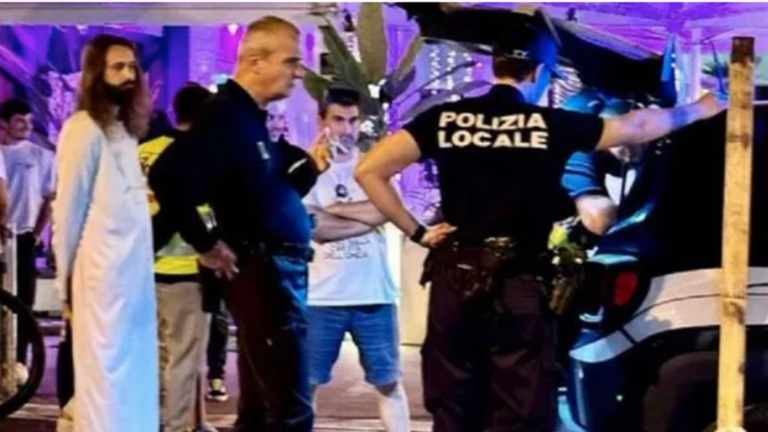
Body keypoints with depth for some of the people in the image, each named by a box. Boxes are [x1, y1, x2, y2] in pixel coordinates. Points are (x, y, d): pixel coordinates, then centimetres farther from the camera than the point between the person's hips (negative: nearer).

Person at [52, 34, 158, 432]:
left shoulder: (124, 131, 17)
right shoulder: (84, 130, -8)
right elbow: (68, 209, -7)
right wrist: (67, 279, -4)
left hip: (134, 272, 8)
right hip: (105, 274, -8)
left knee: (134, 375, 11)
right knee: (105, 373, -4)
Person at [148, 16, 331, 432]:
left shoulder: (255, 118, 16)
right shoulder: (226, 116, -14)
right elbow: (167, 177, -29)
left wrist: (311, 165, 5)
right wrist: (206, 245, -19)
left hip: (279, 271, 10)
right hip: (262, 274, -10)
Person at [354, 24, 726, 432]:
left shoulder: (446, 119, 2)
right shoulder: (551, 124, -3)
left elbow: (368, 170, -2)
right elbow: (637, 127, 11)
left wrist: (416, 231, 5)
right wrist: (699, 109, 28)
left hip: (454, 283, 3)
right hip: (518, 290, -3)